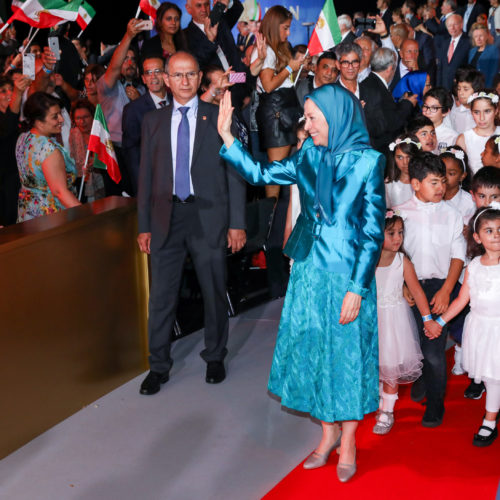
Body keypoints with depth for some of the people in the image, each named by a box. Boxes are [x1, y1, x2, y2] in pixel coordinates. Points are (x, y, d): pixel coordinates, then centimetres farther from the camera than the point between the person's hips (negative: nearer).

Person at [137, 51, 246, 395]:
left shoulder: (219, 118, 2)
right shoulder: (153, 121, 9)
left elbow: (234, 171, 1)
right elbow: (146, 175, 10)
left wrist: (237, 223, -5)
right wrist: (144, 225, 5)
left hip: (208, 216, -2)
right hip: (167, 216, 2)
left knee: (214, 292, 8)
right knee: (161, 295, 3)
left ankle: (215, 357, 26)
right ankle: (159, 366, 15)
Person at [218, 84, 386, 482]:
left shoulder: (367, 161, -12)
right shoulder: (310, 155, 2)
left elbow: (374, 231, -12)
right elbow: (261, 174, 11)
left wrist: (356, 288, -15)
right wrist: (226, 136, 2)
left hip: (346, 274, -5)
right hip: (309, 269, 5)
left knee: (347, 352, 6)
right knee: (313, 349, 12)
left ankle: (348, 441, 23)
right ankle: (329, 432, 30)